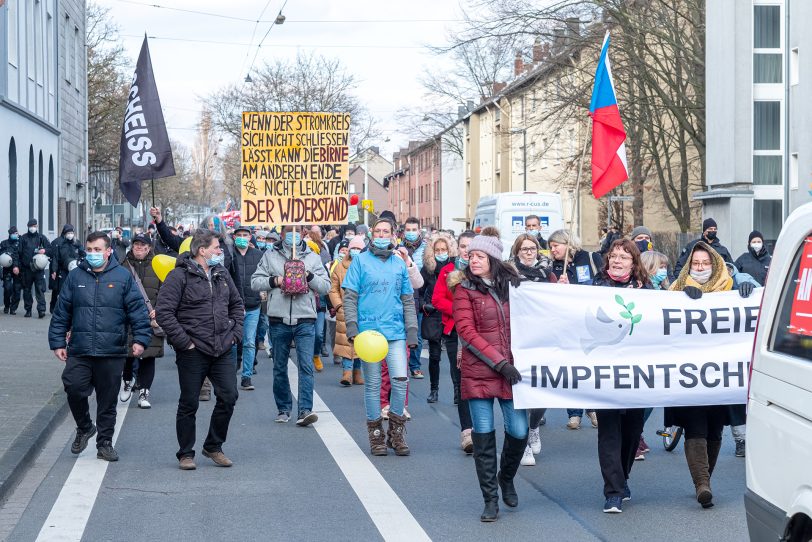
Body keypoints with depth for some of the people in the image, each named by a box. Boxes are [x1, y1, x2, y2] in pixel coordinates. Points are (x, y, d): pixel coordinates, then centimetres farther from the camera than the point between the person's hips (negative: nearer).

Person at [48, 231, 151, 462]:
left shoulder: (123, 277, 2)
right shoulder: (75, 277, 6)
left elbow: (137, 310, 0)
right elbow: (62, 312, 10)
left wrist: (140, 339, -9)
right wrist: (57, 342, 6)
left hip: (112, 352, -1)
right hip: (79, 351, 1)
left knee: (107, 400, 6)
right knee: (74, 389, -10)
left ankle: (105, 443, 19)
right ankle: (84, 428, 18)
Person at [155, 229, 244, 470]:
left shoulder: (222, 274, 12)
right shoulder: (180, 276, -9)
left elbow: (237, 304, 25)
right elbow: (163, 312, -14)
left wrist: (236, 332, 12)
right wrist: (183, 341, -15)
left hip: (223, 350, 6)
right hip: (193, 351, -6)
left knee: (228, 397, 2)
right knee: (189, 404, 3)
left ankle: (214, 447, 19)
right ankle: (185, 454, 16)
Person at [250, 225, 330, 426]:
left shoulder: (312, 257, 10)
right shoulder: (270, 255, 9)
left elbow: (326, 287, 6)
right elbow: (255, 282, 6)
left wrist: (309, 276, -10)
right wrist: (275, 281, -10)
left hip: (305, 321, -1)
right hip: (278, 320, 1)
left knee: (306, 366, -12)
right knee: (280, 368, 9)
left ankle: (305, 410, -15)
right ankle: (283, 409, 21)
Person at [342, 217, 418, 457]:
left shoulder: (399, 263, 12)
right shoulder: (361, 260, 3)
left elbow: (408, 300, 14)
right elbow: (350, 296, 0)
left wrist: (412, 331, 7)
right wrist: (352, 328, -9)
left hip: (395, 331, 2)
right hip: (369, 330, -2)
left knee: (401, 379, -8)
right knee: (372, 384, 4)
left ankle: (396, 432, 7)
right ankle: (376, 434, 16)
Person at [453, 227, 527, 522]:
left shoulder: (513, 284, 9)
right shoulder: (466, 290, 2)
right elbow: (466, 331, -6)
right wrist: (499, 362, -13)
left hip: (512, 371, 2)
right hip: (479, 372, -2)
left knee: (519, 432, -1)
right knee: (484, 435, -1)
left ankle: (506, 478, 28)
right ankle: (490, 499, 10)